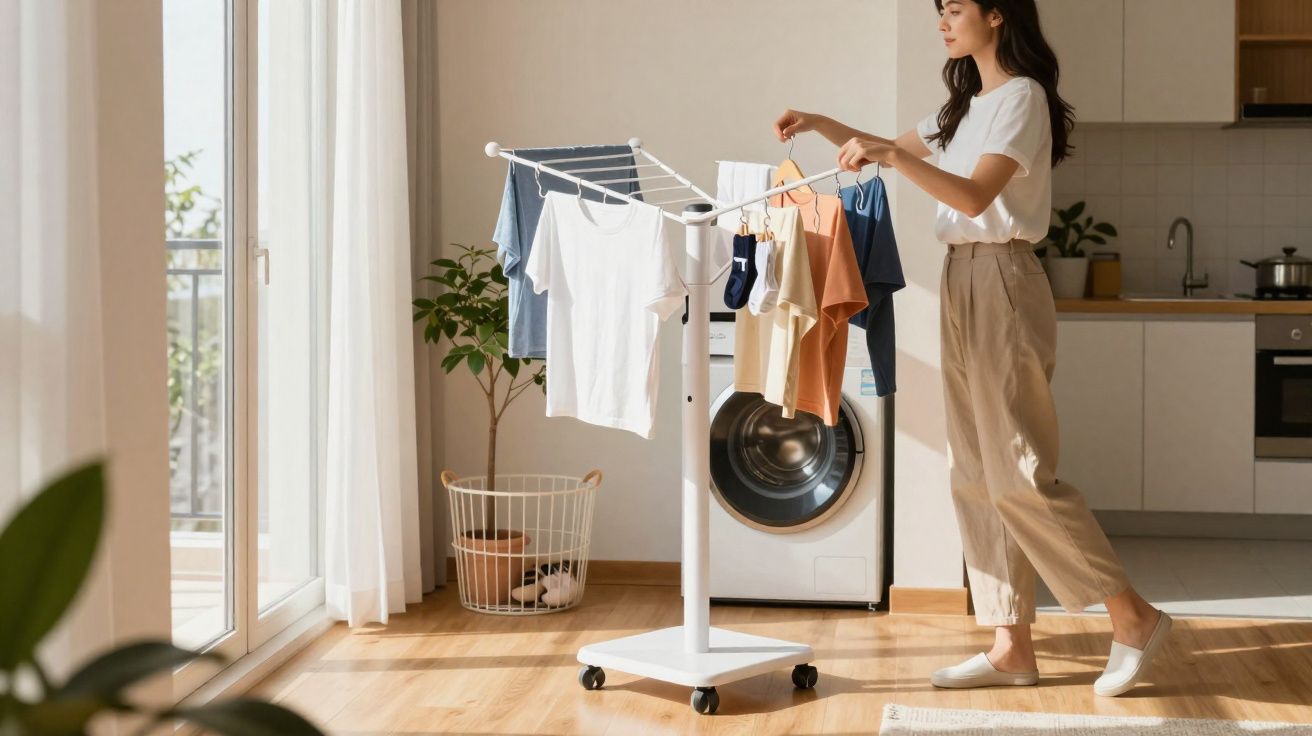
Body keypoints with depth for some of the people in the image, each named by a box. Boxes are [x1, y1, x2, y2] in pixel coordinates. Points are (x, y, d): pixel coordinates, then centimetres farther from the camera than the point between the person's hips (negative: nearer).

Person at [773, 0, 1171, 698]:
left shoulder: (1021, 96, -10)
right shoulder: (967, 104, 17)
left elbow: (975, 195, -23)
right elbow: (897, 150, 30)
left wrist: (890, 154, -30)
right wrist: (819, 124, 17)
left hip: (1002, 286, -9)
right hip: (961, 282, 9)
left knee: (1019, 475, -8)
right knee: (975, 473, 7)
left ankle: (1135, 618, 3)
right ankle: (1012, 645, 12)